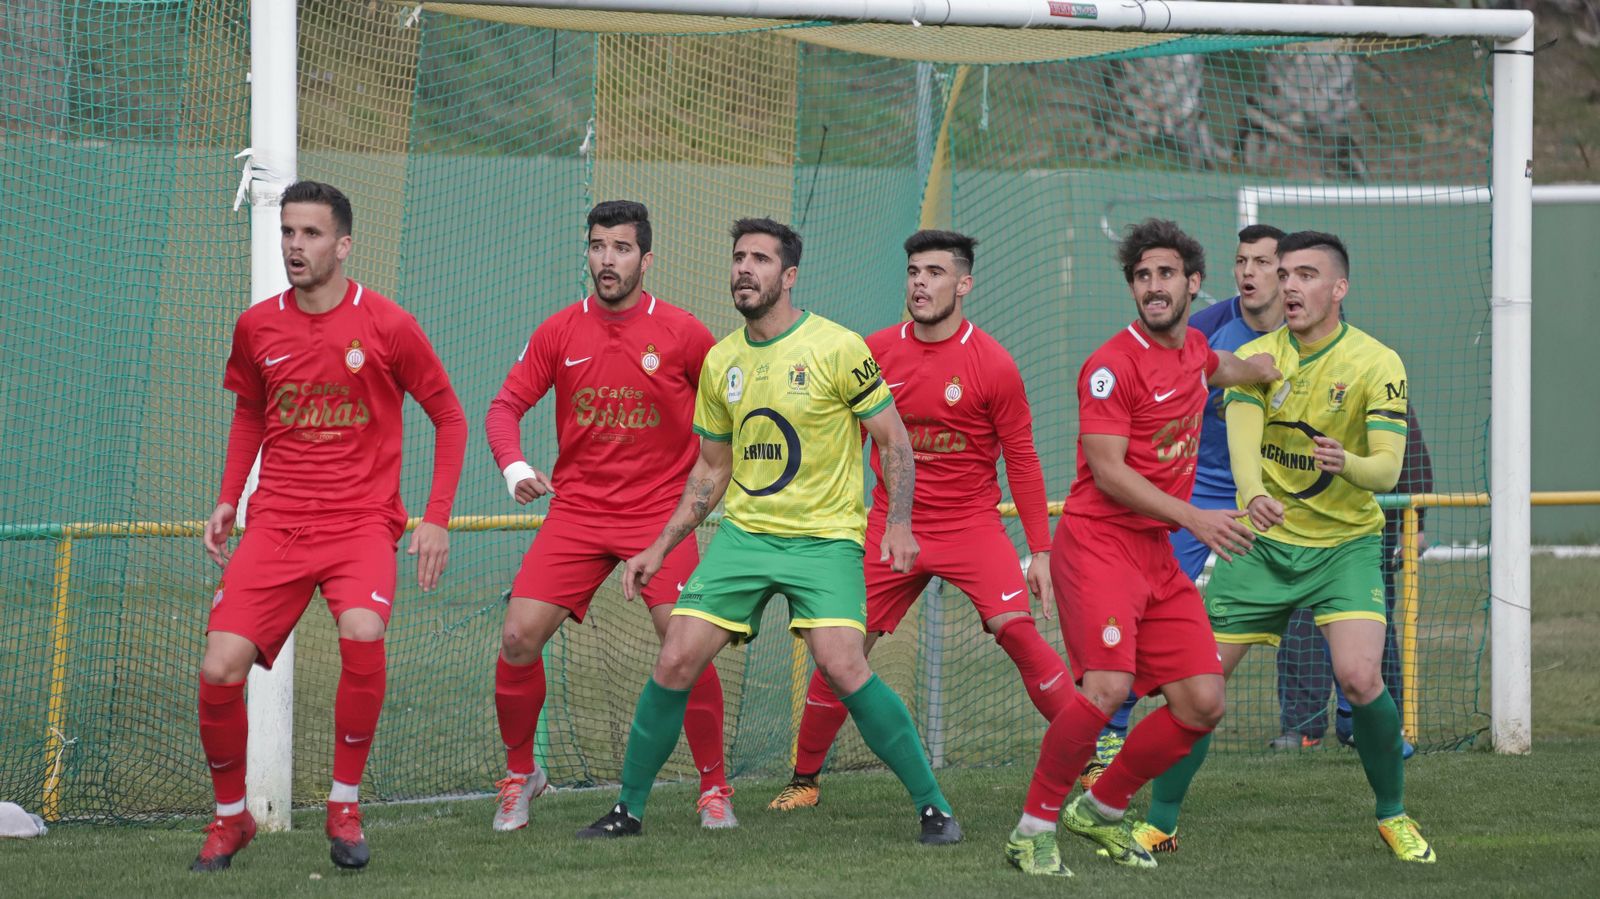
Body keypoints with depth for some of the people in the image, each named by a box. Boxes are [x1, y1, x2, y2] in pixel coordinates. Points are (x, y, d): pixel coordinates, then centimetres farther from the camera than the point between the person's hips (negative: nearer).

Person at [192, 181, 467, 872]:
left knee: (362, 633, -32)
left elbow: (449, 418, 6)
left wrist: (437, 519, -1)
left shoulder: (387, 326, -4)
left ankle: (344, 808, -12)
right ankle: (230, 818, 12)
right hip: (276, 524, 3)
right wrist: (228, 498, 11)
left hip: (361, 522, -3)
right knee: (219, 671, -14)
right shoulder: (256, 327, 6)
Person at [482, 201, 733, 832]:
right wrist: (514, 466, -14)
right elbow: (506, 406, 3)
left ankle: (714, 787, 4)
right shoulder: (559, 332, 1)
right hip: (576, 511, 2)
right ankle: (520, 774, 13)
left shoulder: (682, 333, -3)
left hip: (660, 513, -2)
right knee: (518, 638, -9)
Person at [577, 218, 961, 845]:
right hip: (743, 533, 5)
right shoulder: (720, 362, 7)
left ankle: (932, 805, -8)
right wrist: (660, 548, 14)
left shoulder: (837, 348, -8)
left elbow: (893, 439, -2)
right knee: (675, 662, -5)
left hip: (824, 537, -5)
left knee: (844, 668, -21)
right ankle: (628, 809, 10)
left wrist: (899, 523, -15)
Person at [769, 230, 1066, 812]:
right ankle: (805, 779, 15)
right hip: (891, 522, 3)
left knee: (1016, 628, -21)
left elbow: (1021, 460, -2)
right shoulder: (876, 352, 0)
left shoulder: (992, 365, -8)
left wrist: (1040, 550, -4)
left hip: (970, 524, -3)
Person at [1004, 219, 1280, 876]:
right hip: (1099, 543, -8)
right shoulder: (1113, 364, -11)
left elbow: (1219, 369, 40)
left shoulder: (1193, 347, 13)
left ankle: (1102, 809, 19)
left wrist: (1271, 370, 24)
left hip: (1158, 553, 8)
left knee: (1203, 704, 1)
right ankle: (1034, 828, -12)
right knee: (1107, 687, -26)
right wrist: (1193, 517, -20)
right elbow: (1107, 472, -17)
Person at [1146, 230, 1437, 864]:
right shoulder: (1254, 358, -2)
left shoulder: (1375, 363, -10)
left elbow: (1388, 469, -19)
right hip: (1264, 542, 3)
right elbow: (1242, 440, -20)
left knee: (1360, 677, -22)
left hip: (1345, 543, -3)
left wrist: (1347, 464, -43)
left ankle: (1393, 817, 0)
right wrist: (1253, 495, -42)